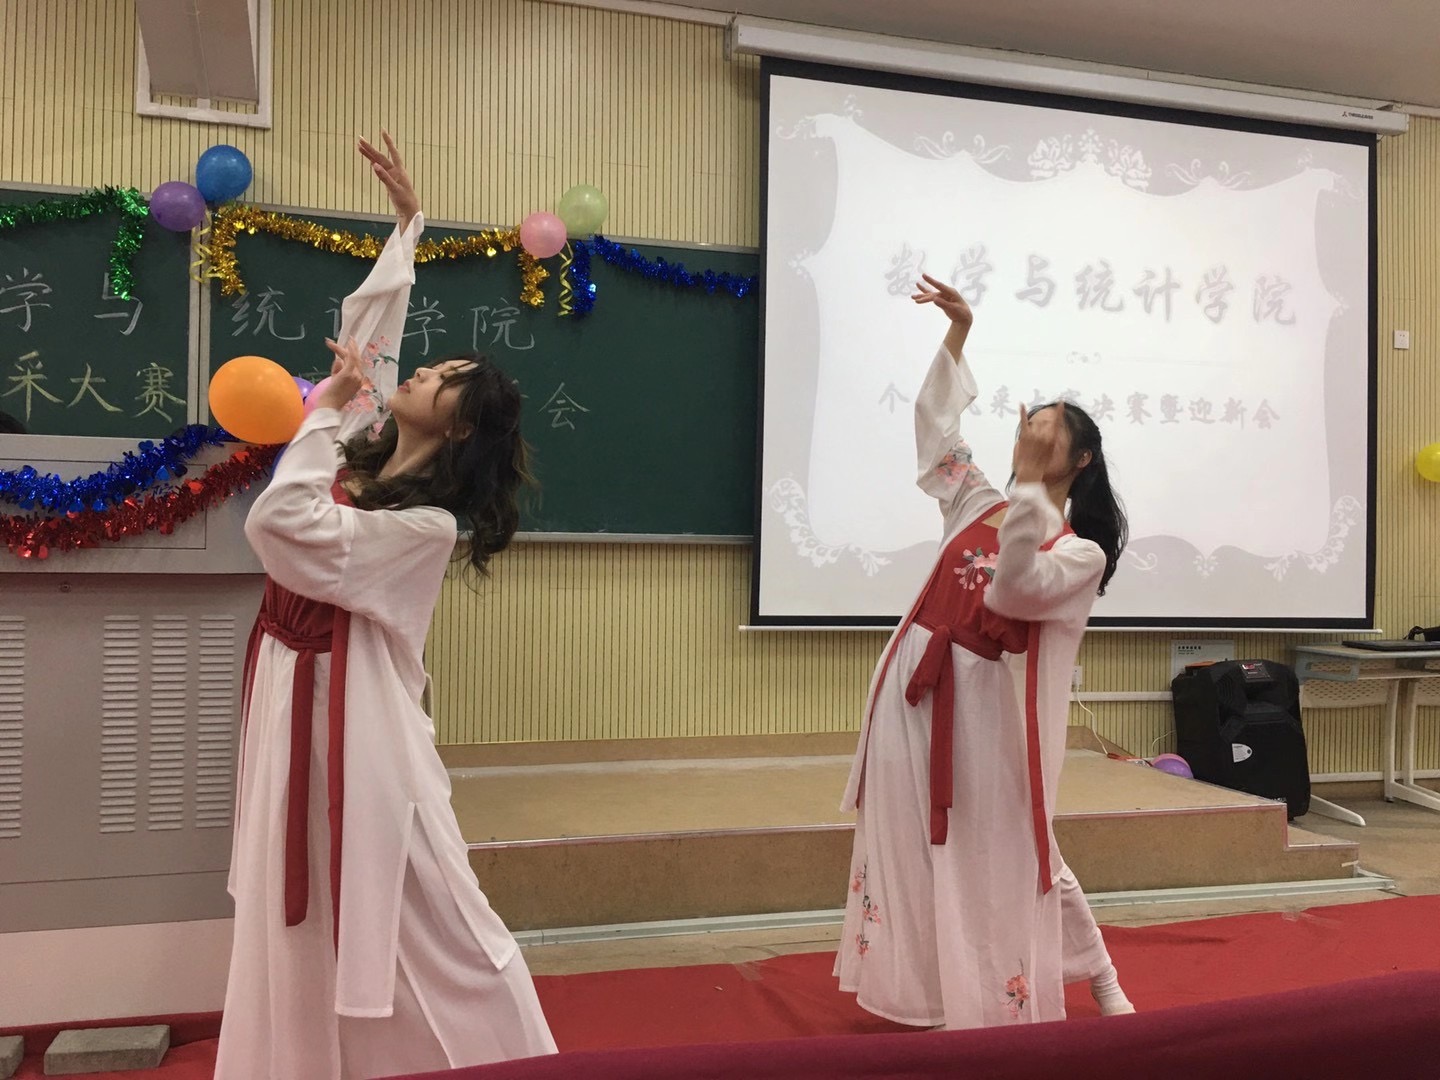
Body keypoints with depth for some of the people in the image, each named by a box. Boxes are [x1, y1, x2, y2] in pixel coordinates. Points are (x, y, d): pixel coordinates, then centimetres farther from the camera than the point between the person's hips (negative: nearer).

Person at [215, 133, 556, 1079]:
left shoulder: (428, 525, -19)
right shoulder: (367, 445, 4)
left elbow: (280, 526, -25)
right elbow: (371, 323, 15)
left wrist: (327, 408, -18)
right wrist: (408, 218, 15)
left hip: (355, 717, -8)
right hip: (292, 699, 8)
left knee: (409, 915, -1)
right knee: (298, 919, 17)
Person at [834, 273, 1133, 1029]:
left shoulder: (1081, 550, -4)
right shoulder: (977, 504, 10)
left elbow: (1017, 589, -23)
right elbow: (935, 419, 13)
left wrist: (1031, 485, -25)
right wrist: (958, 331, 5)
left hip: (984, 699, -5)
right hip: (914, 684, 5)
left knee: (1003, 852, 4)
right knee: (908, 841, 11)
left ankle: (1101, 982, 25)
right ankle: (928, 990, 27)